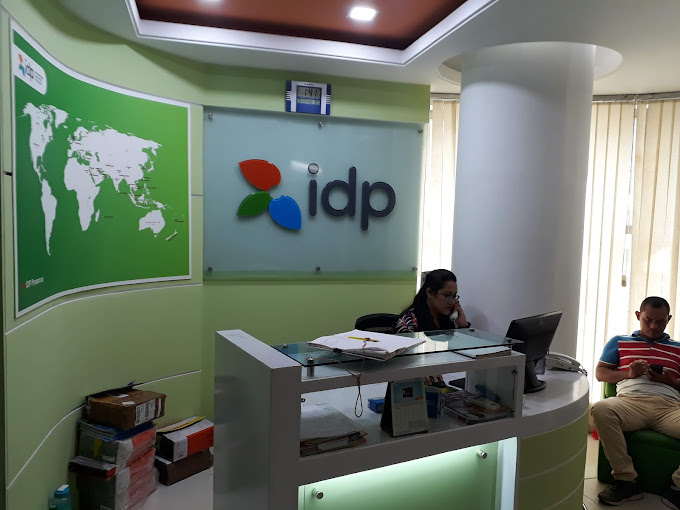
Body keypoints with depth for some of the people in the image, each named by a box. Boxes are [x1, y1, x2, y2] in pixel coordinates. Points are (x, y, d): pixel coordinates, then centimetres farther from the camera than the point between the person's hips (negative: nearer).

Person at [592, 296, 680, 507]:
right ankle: (626, 479, -24)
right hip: (630, 401, 0)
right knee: (601, 409, -36)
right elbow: (600, 373, 17)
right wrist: (628, 374, 1)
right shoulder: (619, 342, 25)